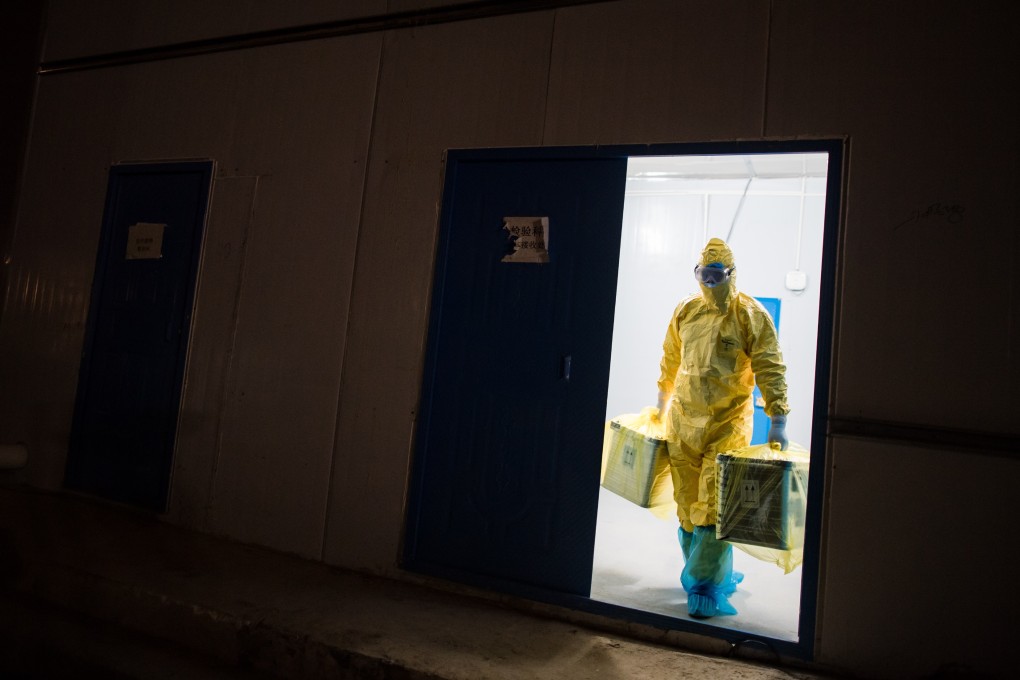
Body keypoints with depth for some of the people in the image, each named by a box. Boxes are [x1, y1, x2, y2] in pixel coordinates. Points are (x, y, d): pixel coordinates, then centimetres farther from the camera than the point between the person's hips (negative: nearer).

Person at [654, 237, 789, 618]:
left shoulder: (751, 316, -7)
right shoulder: (685, 311, 6)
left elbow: (770, 370, -10)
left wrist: (778, 422, -16)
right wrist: (662, 406, 25)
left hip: (728, 425, -4)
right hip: (683, 423, 5)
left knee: (714, 509, -6)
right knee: (688, 507, 11)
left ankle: (704, 587, 6)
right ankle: (717, 573, 30)